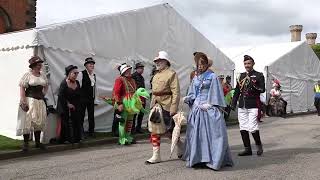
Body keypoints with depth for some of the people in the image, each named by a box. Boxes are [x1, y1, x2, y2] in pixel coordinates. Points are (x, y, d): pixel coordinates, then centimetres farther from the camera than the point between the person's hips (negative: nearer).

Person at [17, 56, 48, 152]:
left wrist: (43, 94, 11)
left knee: (39, 121, 9)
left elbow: (46, 86, 26)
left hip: (40, 101, 6)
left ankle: (37, 142, 20)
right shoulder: (27, 75, -6)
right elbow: (22, 88, -11)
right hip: (29, 100, -6)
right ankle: (26, 143, 1)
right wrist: (23, 101, -18)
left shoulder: (43, 75, 10)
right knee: (28, 121, -6)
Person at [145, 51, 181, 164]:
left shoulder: (171, 74, -8)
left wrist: (173, 109, -20)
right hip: (156, 106, 7)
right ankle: (156, 156, 11)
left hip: (166, 107, -7)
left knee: (169, 130, 2)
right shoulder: (156, 76, 16)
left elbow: (176, 93, -14)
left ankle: (180, 147, 29)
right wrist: (152, 104, 15)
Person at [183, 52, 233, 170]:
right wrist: (187, 99, -3)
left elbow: (215, 93, -3)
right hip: (197, 108, 5)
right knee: (196, 133, 4)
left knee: (212, 133, -7)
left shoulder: (212, 76, 1)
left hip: (209, 108, -5)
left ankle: (215, 159, -2)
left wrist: (209, 104, -12)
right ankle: (197, 159, 11)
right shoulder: (195, 78, 15)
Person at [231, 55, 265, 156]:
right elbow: (237, 90, 17)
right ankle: (247, 149, 17)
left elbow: (262, 89, -5)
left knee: (252, 127, -11)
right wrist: (233, 103, 11)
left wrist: (254, 87, -24)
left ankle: (259, 146, 13)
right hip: (242, 106, 5)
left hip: (253, 106, -5)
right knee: (243, 128, 5)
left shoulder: (259, 75, 2)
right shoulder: (241, 76, 16)